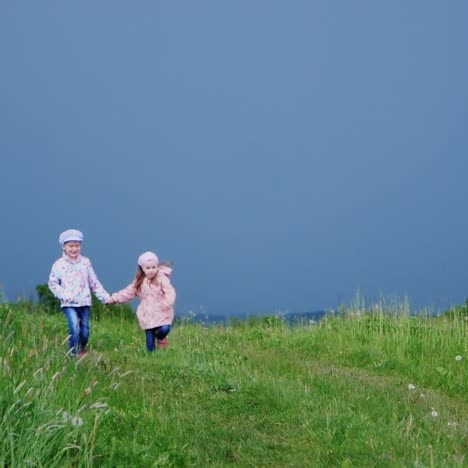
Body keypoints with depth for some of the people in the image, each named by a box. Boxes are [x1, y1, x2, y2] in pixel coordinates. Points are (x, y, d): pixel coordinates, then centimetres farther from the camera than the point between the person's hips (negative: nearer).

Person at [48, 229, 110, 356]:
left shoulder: (85, 262, 4)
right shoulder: (59, 265, -2)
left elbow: (94, 282, 9)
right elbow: (52, 283, 2)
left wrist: (105, 297, 5)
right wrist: (63, 295, -12)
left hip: (84, 302, 3)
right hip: (69, 304, -3)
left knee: (85, 330, 7)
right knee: (74, 328, -20)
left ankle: (82, 349, 36)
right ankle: (73, 354, -8)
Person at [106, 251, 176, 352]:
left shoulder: (162, 279, -7)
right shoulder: (140, 282, 10)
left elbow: (170, 292, -16)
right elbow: (128, 292, 14)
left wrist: (167, 303, -34)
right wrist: (114, 298, 5)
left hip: (161, 313, -3)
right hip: (147, 316, 3)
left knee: (164, 329, -28)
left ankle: (160, 338, 8)